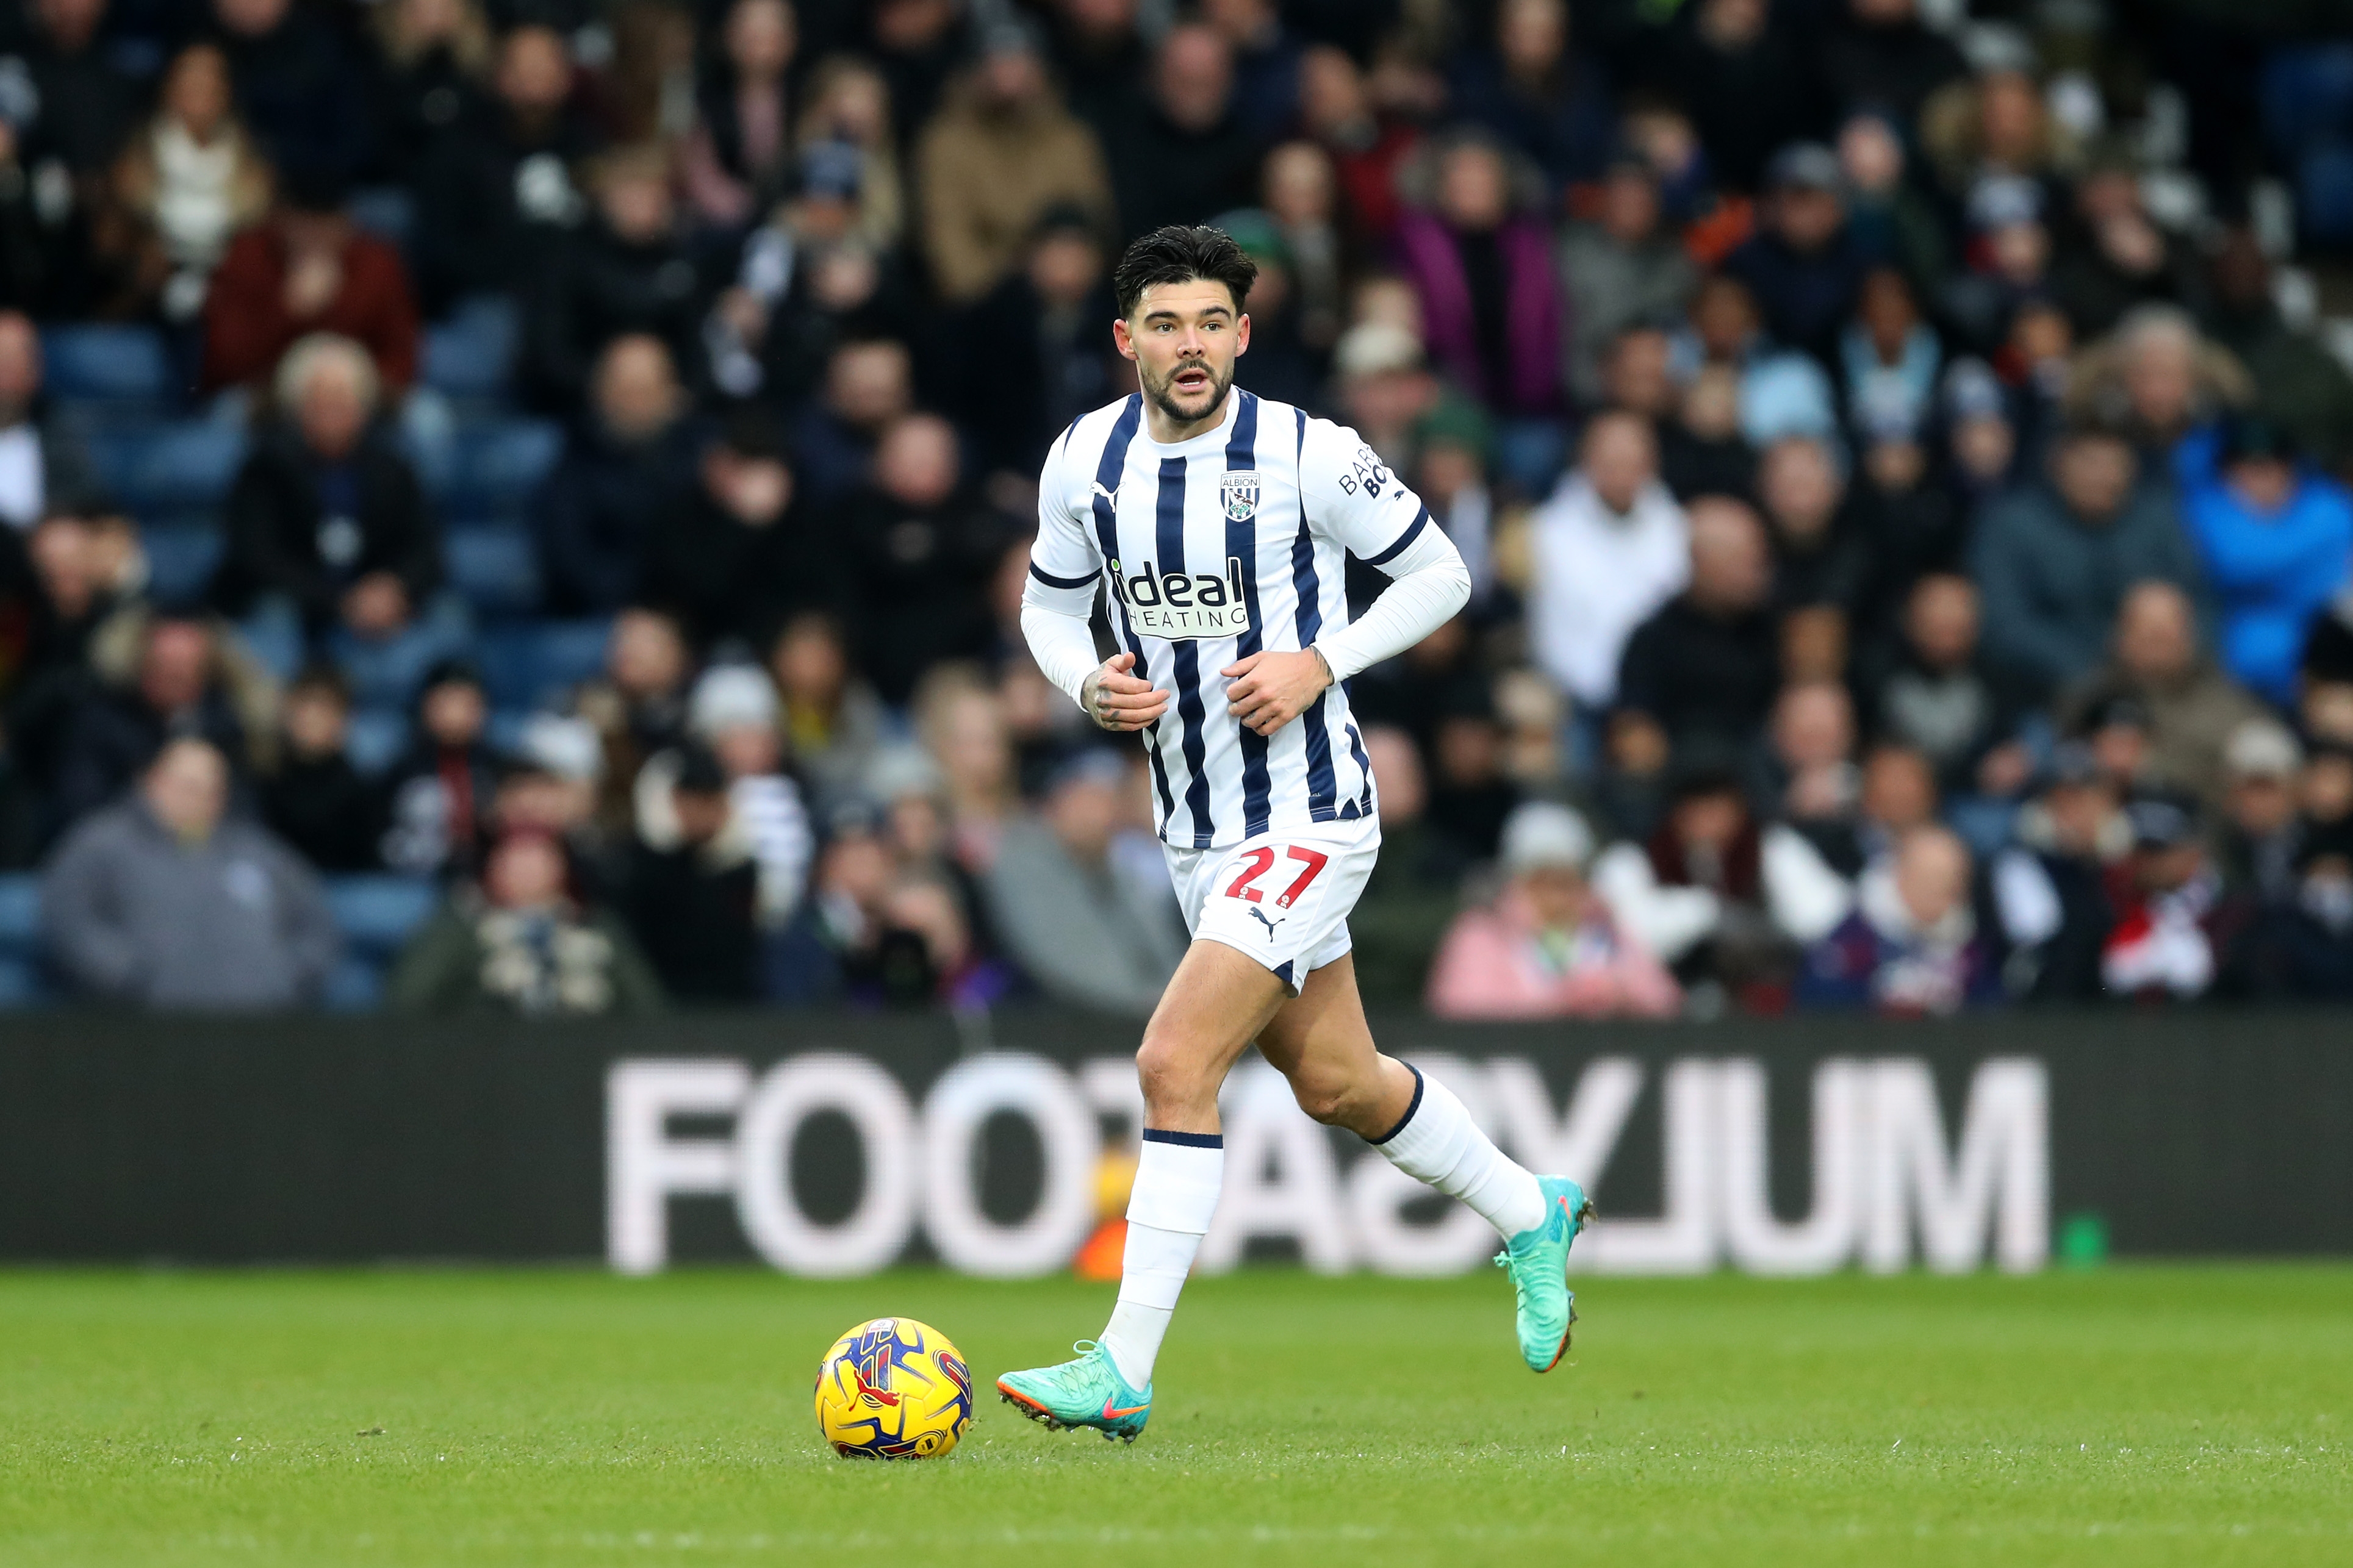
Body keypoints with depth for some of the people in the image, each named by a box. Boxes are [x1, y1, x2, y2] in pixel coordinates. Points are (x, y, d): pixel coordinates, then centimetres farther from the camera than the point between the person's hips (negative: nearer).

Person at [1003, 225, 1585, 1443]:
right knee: (1335, 1084, 19)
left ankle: (1122, 1372, -15)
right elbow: (1050, 605, 14)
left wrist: (1320, 663, -16)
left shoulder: (1309, 455, -15)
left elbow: (1439, 576, -3)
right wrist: (1090, 684, -7)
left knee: (1176, 1064, -18)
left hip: (1309, 817, -7)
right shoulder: (1085, 461, -1)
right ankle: (1530, 1214, 45)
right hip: (1194, 828, 7)